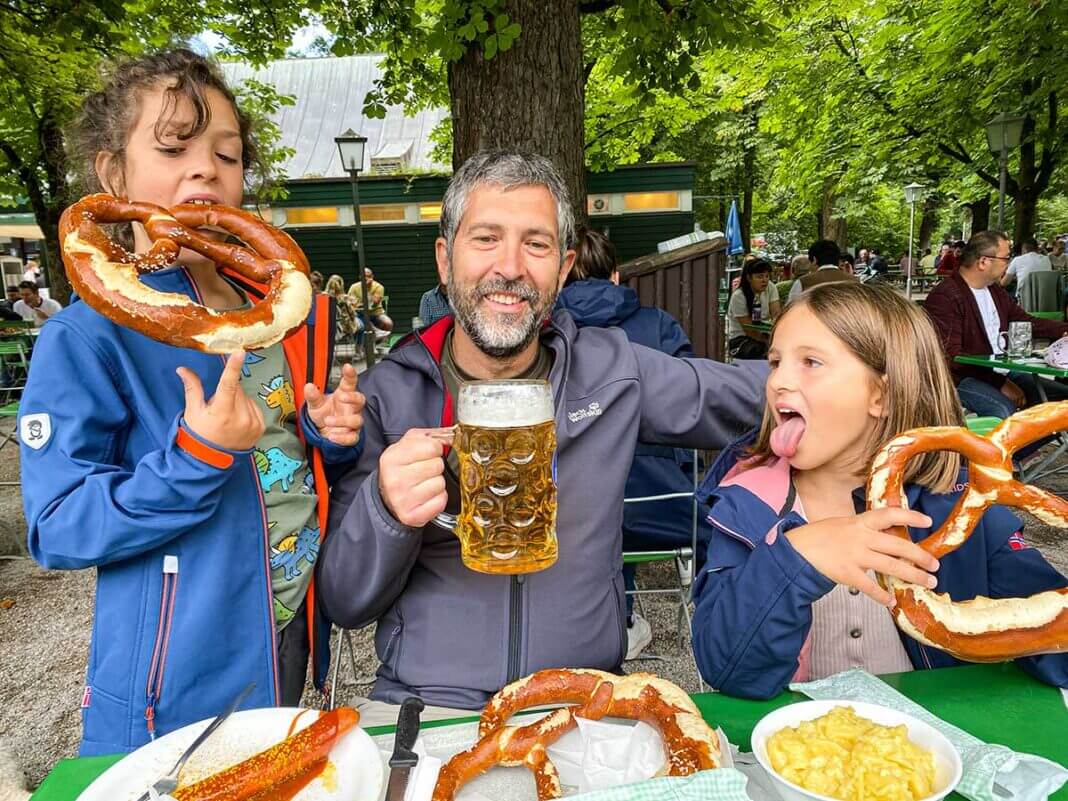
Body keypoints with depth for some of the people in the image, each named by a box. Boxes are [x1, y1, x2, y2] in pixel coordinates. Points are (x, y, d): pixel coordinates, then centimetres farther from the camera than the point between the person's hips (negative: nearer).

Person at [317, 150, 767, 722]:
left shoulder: (610, 369, -1)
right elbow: (342, 604, -3)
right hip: (424, 704, -1)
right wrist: (386, 510, -24)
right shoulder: (385, 394, -5)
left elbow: (754, 394, 12)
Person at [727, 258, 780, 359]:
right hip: (740, 339, -5)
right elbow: (749, 330, -17)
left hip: (764, 334, 5)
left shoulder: (770, 288, -2)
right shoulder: (738, 296, -15)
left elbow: (776, 315, -12)